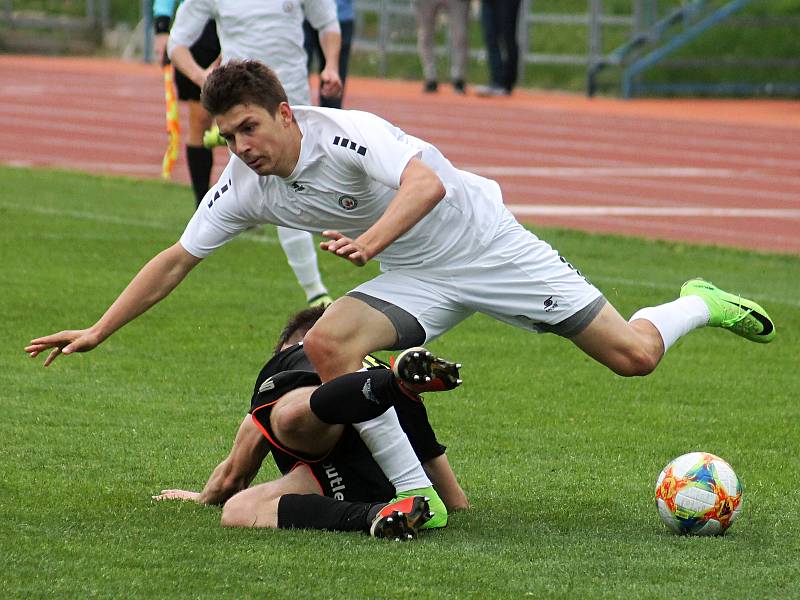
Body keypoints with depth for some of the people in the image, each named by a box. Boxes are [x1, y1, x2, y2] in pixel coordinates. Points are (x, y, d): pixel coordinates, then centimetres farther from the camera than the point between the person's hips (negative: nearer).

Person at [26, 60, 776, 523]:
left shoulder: (346, 133, -27)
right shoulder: (241, 187, -7)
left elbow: (427, 182, -42)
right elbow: (176, 261, 2)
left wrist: (374, 237, -58)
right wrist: (96, 332, -2)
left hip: (488, 247, -5)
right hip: (416, 280, 5)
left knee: (633, 355, -8)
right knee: (326, 343, -24)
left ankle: (699, 304, 28)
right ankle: (417, 497, -17)